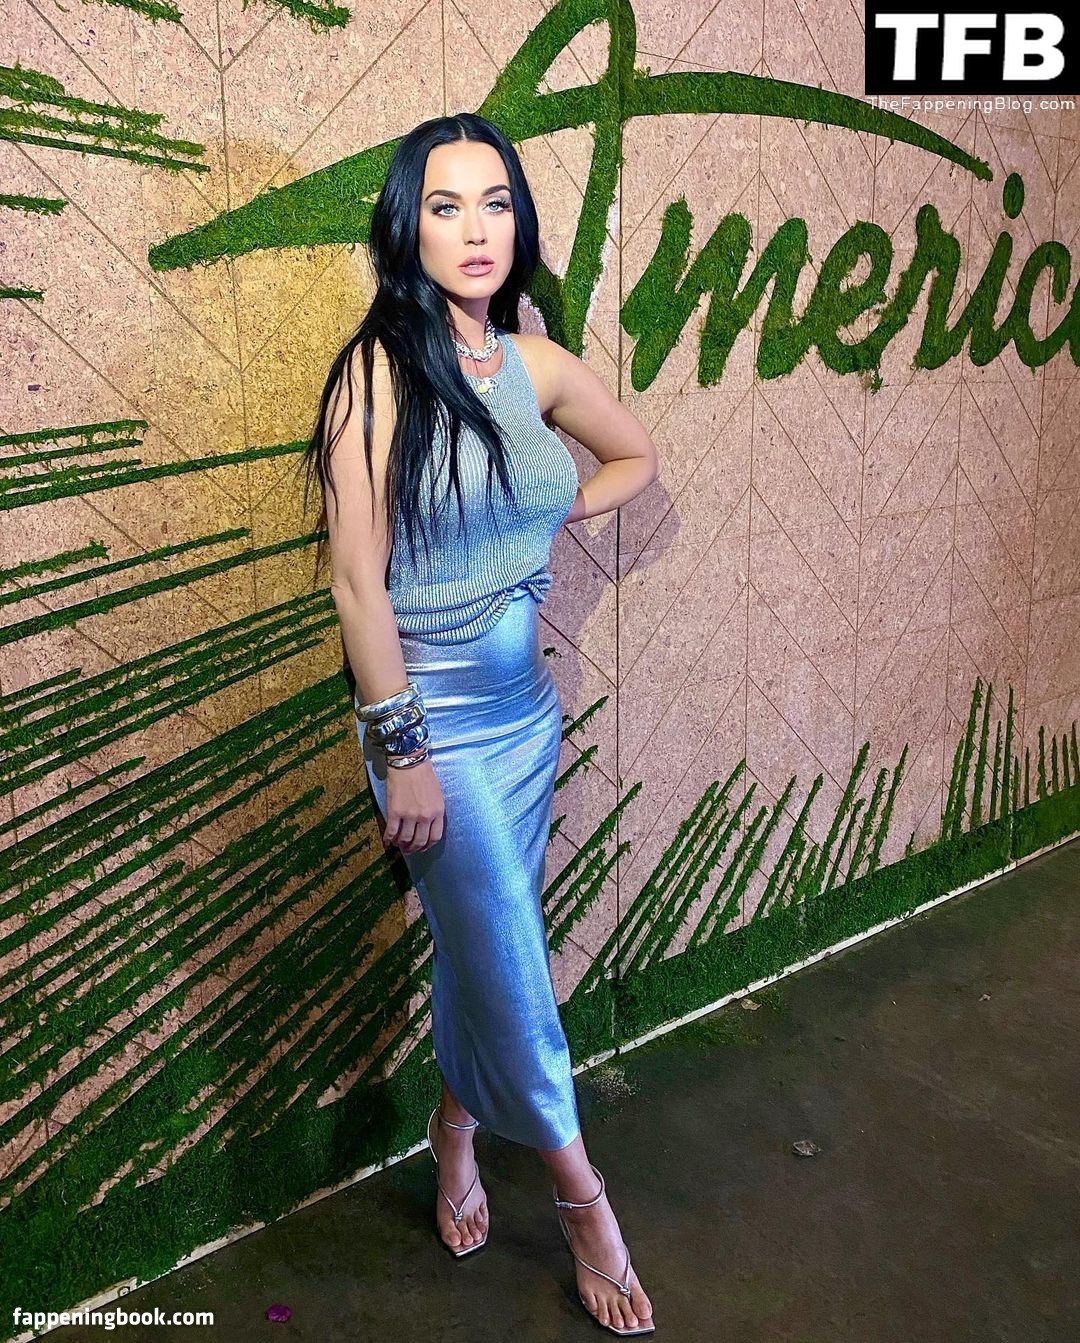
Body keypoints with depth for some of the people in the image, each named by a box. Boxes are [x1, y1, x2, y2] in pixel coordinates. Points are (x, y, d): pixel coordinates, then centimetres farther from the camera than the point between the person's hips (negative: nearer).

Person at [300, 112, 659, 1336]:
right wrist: (402, 753, -15)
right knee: (510, 966, 6)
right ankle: (577, 1188, 29)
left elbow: (637, 458, 21)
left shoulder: (537, 365, 3)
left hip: (525, 706, 6)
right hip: (434, 715, -5)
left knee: (482, 946, 19)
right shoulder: (379, 371, -14)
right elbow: (358, 580, -16)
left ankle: (456, 1128, 44)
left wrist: (546, 521, 6)